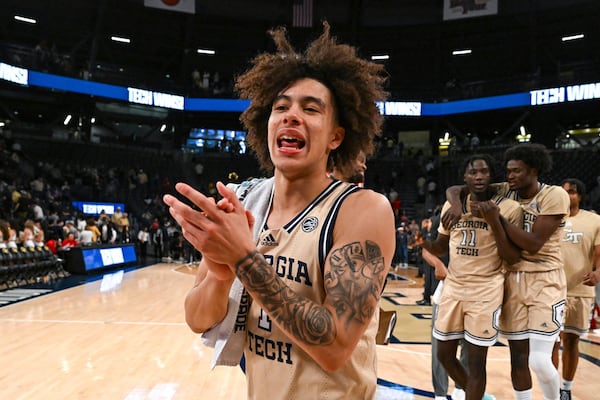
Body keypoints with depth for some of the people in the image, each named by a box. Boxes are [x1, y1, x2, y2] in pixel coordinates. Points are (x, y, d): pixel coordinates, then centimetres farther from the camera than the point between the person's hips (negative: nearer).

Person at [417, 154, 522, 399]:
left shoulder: (509, 208, -7)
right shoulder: (451, 206, 5)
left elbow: (513, 258, -11)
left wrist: (494, 221, -22)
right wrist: (425, 243, -9)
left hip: (486, 292, -5)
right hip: (452, 288, 5)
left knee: (476, 361, 0)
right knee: (444, 354, 13)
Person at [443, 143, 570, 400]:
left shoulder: (555, 195, -11)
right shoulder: (504, 192, 2)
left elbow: (533, 243, -19)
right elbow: (454, 189, 3)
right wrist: (457, 204, -20)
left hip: (545, 282, -4)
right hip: (512, 280, 4)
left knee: (539, 361, -8)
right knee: (517, 355, 9)